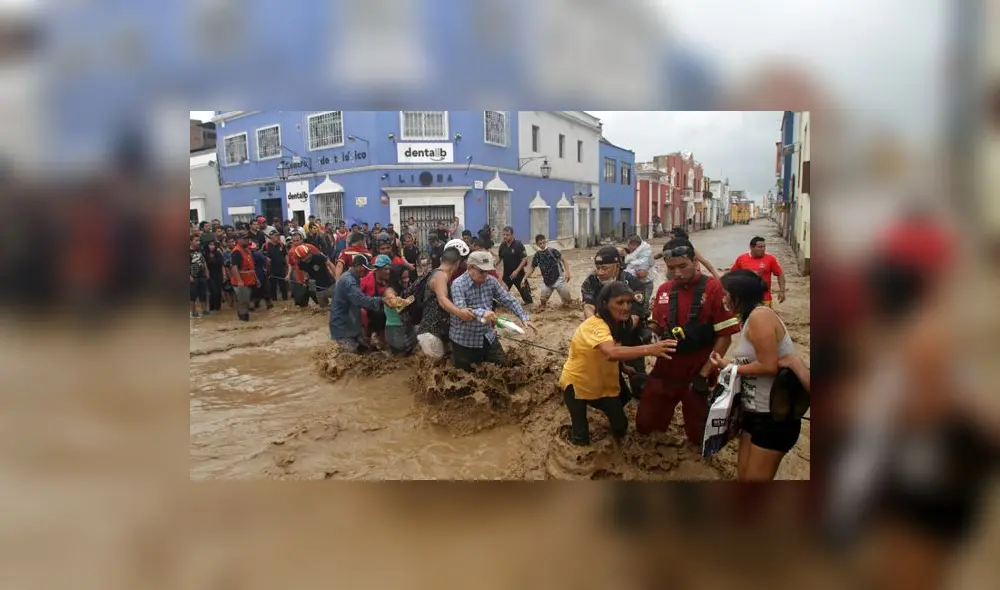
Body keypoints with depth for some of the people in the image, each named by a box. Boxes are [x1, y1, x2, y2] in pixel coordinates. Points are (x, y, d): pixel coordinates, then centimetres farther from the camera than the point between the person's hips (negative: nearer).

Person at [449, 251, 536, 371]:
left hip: (487, 336, 5)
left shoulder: (491, 281, -3)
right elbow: (461, 311, -31)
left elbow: (508, 300, 0)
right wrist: (482, 313, -48)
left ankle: (480, 357, 40)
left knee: (502, 364, 14)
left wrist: (523, 318, -11)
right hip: (464, 339, -5)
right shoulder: (458, 285, -20)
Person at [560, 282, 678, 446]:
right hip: (577, 383, -7)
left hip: (601, 383, 7)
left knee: (620, 428, 10)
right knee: (581, 439, -3)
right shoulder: (595, 325, -36)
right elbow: (611, 353, -55)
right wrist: (650, 349, -60)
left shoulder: (618, 323, -5)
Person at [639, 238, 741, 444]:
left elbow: (725, 336, -13)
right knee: (644, 425, 13)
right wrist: (652, 326, -9)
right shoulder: (663, 290, 2)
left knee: (699, 437, 12)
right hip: (665, 370, 4)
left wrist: (704, 374, -15)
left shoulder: (713, 288, -14)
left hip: (698, 373, -4)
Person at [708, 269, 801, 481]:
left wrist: (729, 367, -13)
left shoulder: (760, 316, -19)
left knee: (754, 479, 2)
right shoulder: (751, 318, 11)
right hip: (756, 412, 9)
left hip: (775, 417, -9)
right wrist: (728, 364, -1)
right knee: (743, 475, 15)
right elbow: (755, 362, 9)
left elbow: (769, 366, -25)